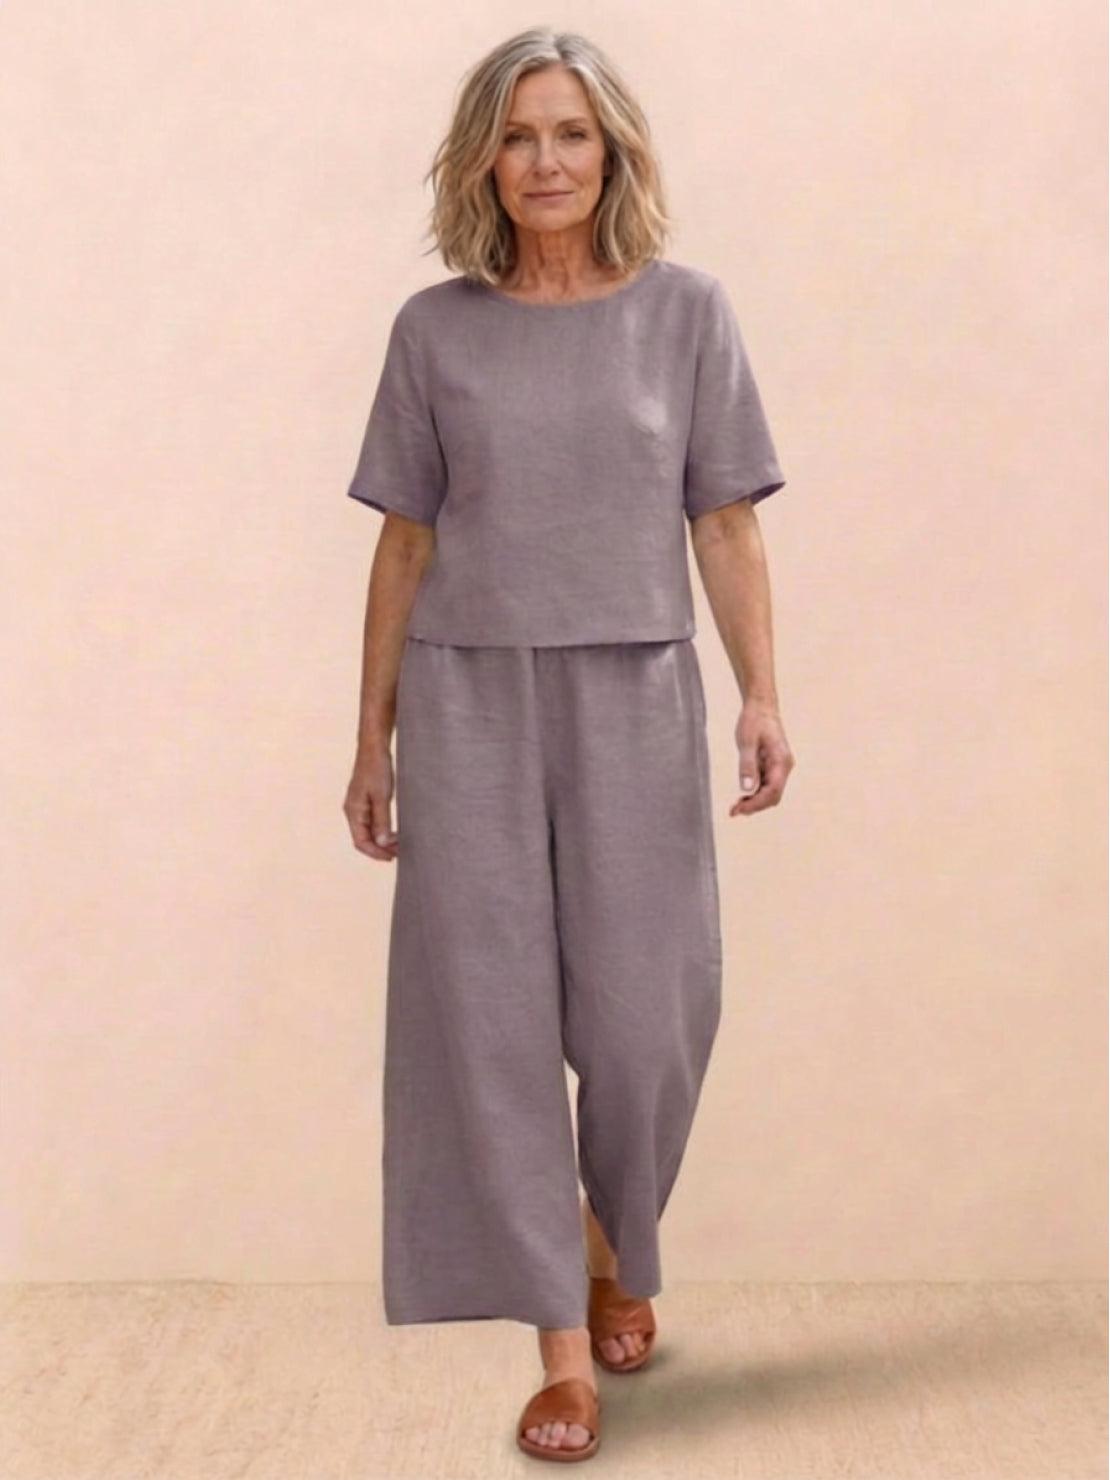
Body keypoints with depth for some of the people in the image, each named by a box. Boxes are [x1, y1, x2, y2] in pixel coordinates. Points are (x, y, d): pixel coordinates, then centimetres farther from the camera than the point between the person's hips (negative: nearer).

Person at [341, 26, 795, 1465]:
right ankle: (563, 1342, 12)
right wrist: (371, 737, 6)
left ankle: (616, 1249, 33)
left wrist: (763, 696, -9)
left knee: (645, 1014, 2)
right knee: (492, 1015, -1)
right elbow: (405, 541, 6)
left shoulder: (686, 312, 3)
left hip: (633, 699, 0)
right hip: (467, 700, 1)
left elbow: (725, 526, 2)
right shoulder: (436, 329, 5)